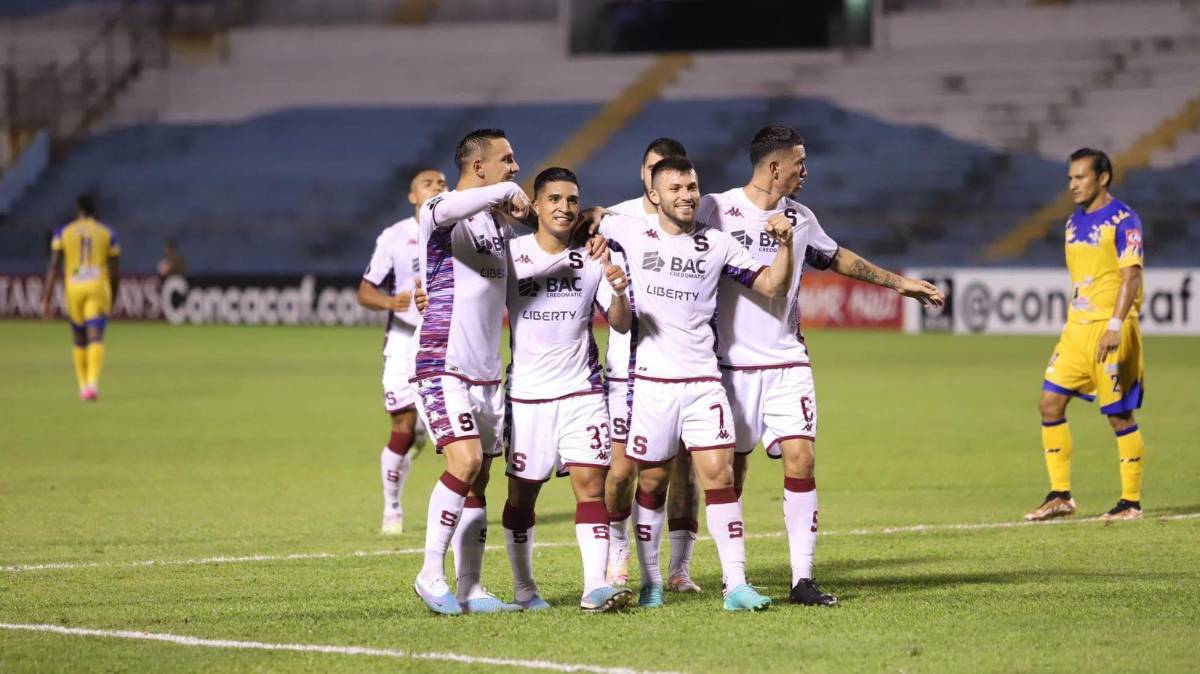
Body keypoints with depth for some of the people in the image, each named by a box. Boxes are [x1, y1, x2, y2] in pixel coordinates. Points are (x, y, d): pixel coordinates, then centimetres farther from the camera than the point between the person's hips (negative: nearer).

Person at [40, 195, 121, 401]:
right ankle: (93, 382, -29)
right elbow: (115, 272, 9)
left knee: (79, 339, 17)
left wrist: (46, 300, -1)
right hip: (99, 287, -1)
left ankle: (83, 386, 22)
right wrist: (112, 301, 22)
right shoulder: (108, 233, 8)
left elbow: (53, 267, -1)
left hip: (73, 288, 1)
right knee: (96, 338, -9)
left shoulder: (63, 232, 7)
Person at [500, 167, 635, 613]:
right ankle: (523, 588, 18)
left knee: (591, 483, -11)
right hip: (526, 392, -1)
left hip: (582, 390, 1)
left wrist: (619, 293, -19)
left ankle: (595, 586, -17)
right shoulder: (511, 255, 0)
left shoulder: (593, 259, 4)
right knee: (522, 493, 4)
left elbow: (620, 325, 1)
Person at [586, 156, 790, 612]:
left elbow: (772, 285, 7)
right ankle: (650, 582, 18)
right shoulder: (630, 232, 4)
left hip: (703, 379, 1)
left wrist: (785, 244, -7)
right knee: (652, 481, 5)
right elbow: (586, 220, 21)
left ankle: (736, 584, -10)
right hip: (650, 380, 0)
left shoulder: (717, 244, 7)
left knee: (719, 475, -9)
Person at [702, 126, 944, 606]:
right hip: (732, 363, -4)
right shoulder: (715, 210, -7)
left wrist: (897, 283, 32)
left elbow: (836, 258, 28)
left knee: (800, 458, -8)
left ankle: (803, 579, -6)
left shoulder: (798, 218, 11)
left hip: (788, 362, 4)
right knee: (731, 469, 1)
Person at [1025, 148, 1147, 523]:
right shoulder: (1074, 222, 15)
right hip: (1076, 329, 8)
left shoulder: (1122, 220, -9)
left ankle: (1131, 502, 6)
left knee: (1119, 414, -3)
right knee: (1050, 404, 2)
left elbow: (1130, 276, -16)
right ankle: (1060, 496, 9)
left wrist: (1115, 326, -24)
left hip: (1110, 328, -8)